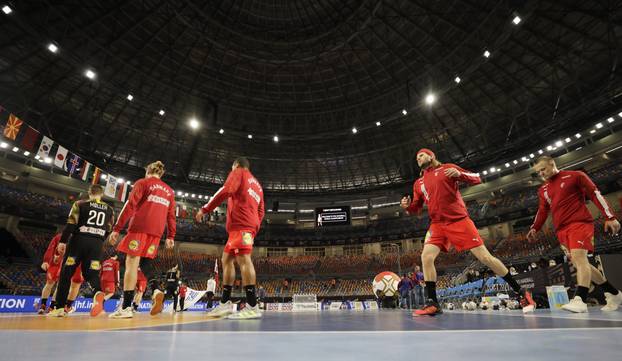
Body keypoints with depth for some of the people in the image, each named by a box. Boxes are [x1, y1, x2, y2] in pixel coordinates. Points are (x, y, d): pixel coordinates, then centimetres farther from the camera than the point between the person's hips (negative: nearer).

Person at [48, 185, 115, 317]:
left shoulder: (80, 204, 6)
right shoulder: (109, 209, 13)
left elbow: (71, 224, -4)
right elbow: (109, 230, 11)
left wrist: (62, 241, -3)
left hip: (79, 240, -1)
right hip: (97, 244, 2)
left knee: (66, 273, 9)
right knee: (92, 273, 2)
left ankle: (60, 307, 9)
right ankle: (98, 293, -29)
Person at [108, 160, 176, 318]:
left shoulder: (143, 183, 6)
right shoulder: (169, 191, 19)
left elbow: (130, 206, -3)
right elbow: (171, 215, 15)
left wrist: (117, 229, -4)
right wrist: (171, 236, 15)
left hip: (139, 228, -4)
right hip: (156, 231, 4)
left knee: (132, 263, -4)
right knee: (146, 263, 14)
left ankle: (126, 307, -6)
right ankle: (156, 291, -11)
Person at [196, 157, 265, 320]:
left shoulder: (238, 172, 9)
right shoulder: (256, 184, 31)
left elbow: (226, 190, -11)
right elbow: (260, 211, 24)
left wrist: (205, 209, -7)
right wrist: (254, 230, 23)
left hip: (240, 223, -9)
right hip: (249, 225, 9)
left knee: (243, 259, -16)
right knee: (227, 259, 13)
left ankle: (252, 307, -21)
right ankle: (225, 303, 14)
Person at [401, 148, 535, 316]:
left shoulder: (447, 168, 4)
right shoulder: (418, 183, 14)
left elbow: (477, 179, 0)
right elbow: (415, 209, 13)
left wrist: (459, 173, -20)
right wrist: (407, 206, -10)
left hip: (459, 220, -4)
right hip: (437, 224, 4)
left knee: (485, 257, -3)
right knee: (426, 257, -15)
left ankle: (521, 293, 15)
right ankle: (432, 303, -8)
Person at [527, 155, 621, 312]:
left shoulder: (575, 176, 2)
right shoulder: (543, 190, 17)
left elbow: (595, 194, -2)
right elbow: (542, 211, 18)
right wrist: (534, 228, 4)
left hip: (579, 223, -6)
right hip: (561, 230, 6)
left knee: (578, 256, -22)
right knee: (579, 264, 7)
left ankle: (580, 300, -29)